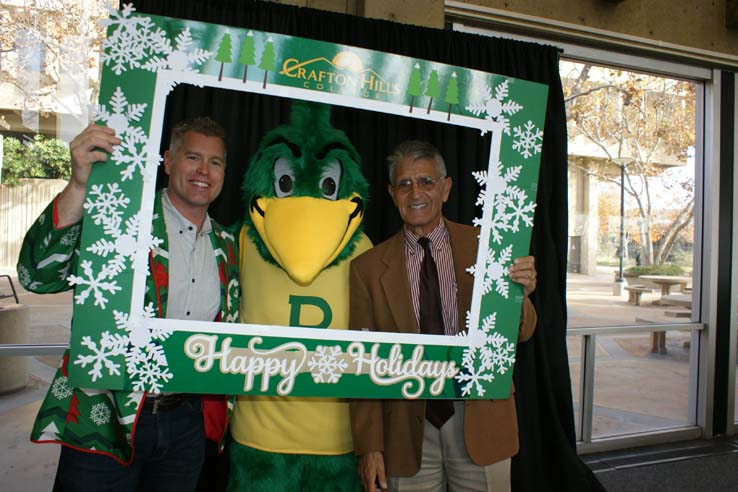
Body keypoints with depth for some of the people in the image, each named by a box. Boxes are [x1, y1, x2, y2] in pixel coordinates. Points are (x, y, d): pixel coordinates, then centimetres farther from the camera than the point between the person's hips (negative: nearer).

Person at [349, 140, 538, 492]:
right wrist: (369, 447, -5)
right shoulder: (367, 268, -2)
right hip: (407, 430, 0)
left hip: (480, 422, 0)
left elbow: (520, 334, -1)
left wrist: (517, 299, -23)